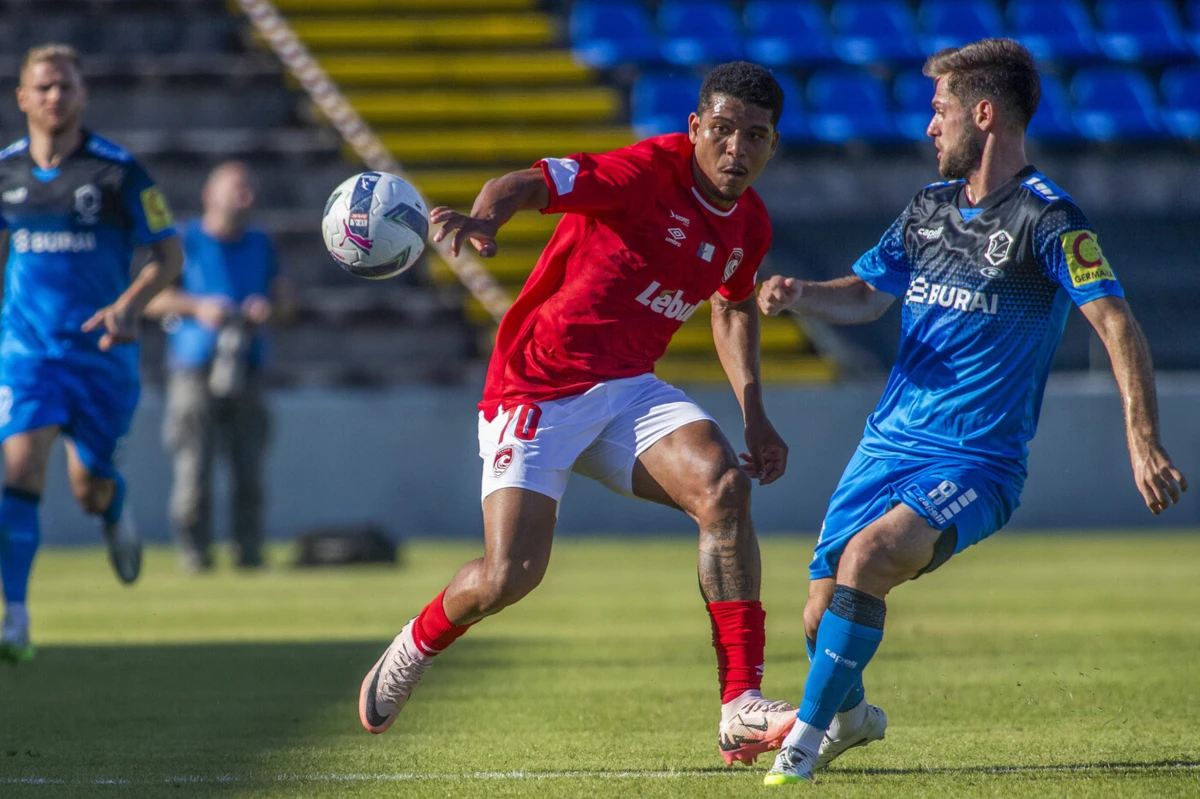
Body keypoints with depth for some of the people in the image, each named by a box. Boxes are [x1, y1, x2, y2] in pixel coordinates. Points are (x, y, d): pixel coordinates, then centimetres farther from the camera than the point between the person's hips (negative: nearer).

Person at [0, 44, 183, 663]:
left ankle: (115, 515, 47)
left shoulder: (118, 171, -6)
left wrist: (129, 305, -19)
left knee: (89, 489, 6)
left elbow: (168, 253, -2)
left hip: (101, 350, -1)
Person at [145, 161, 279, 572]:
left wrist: (267, 309, -4)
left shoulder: (260, 245, 14)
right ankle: (193, 549, 3)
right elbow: (153, 299, 1)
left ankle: (248, 550, 6)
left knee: (249, 466, -2)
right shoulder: (185, 242, 1)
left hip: (245, 368, 3)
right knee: (193, 464, -7)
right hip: (194, 367, -3)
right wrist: (197, 307, -13)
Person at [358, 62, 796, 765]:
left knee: (725, 484, -23)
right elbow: (532, 183, -28)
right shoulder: (651, 172, -16)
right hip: (540, 389, -6)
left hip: (629, 391, 6)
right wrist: (483, 218, -50)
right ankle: (416, 647, 20)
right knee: (510, 575, -17)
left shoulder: (750, 226, 7)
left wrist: (753, 413, 19)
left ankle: (741, 708, -22)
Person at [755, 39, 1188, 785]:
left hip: (976, 465, -6)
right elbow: (868, 294, 26)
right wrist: (798, 294, 3)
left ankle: (806, 738, -17)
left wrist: (1145, 441, -33)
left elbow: (1116, 322, -21)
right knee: (823, 614, 4)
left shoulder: (1046, 219, -12)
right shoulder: (930, 208, 11)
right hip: (889, 445, 7)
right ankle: (850, 715, 38)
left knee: (869, 555, -30)